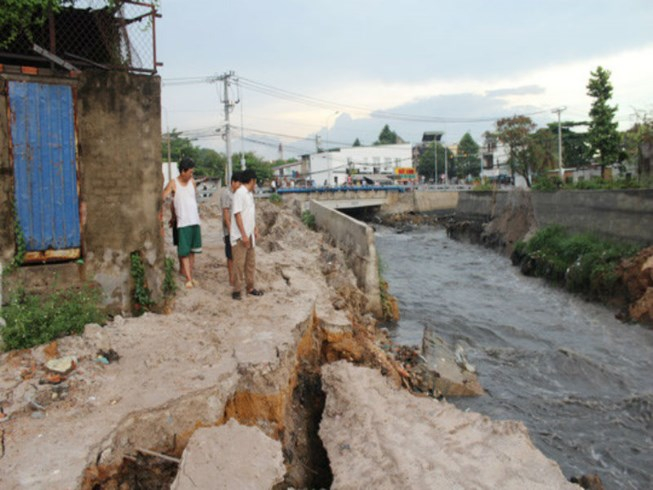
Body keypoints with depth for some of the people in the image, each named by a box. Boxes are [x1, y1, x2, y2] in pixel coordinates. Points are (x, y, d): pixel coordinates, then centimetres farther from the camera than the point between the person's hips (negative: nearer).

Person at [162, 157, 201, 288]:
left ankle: (190, 274, 21)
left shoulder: (192, 181, 6)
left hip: (195, 221, 5)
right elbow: (162, 197, -14)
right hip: (183, 222, -5)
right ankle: (188, 278, 1)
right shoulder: (173, 183, -7)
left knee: (192, 250, 11)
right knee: (184, 252, -2)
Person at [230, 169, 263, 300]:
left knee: (251, 262, 13)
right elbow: (237, 214, -20)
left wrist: (255, 228, 21)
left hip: (249, 234, 9)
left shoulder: (249, 194, 12)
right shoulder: (239, 193, -16)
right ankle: (237, 290, 7)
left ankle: (250, 287, 23)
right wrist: (243, 235, -21)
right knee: (239, 263, -2)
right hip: (240, 236, -9)